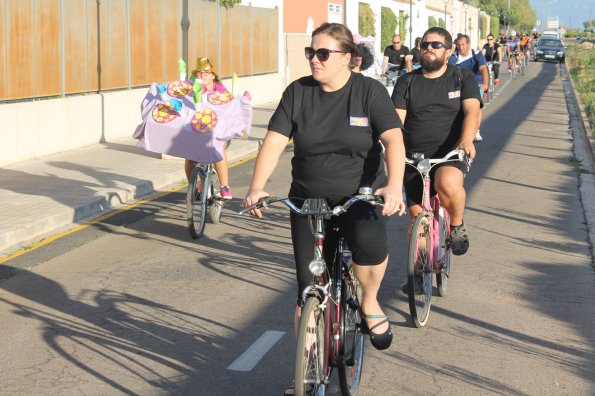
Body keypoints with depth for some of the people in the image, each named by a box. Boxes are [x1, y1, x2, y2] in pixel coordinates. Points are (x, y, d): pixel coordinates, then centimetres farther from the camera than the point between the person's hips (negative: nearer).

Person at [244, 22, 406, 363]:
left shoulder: (370, 91, -7)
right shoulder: (298, 92, -1)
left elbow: (393, 139, -19)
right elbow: (274, 142, -9)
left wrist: (394, 185, -37)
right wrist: (257, 186, -25)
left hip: (360, 194, -2)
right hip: (308, 199, 2)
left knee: (371, 244, -33)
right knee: (309, 289, 2)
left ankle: (370, 303, -3)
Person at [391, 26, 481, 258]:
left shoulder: (463, 78, 5)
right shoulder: (407, 83, 9)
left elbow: (472, 111, -11)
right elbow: (396, 120, -2)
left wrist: (467, 140, -31)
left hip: (450, 153, -3)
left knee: (448, 184, -35)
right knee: (417, 218, 3)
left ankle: (457, 226, -6)